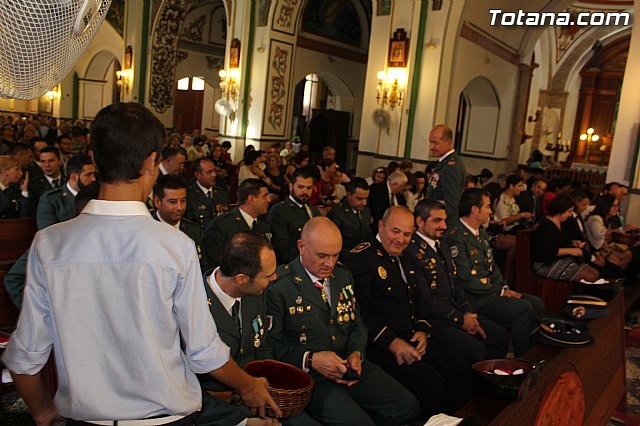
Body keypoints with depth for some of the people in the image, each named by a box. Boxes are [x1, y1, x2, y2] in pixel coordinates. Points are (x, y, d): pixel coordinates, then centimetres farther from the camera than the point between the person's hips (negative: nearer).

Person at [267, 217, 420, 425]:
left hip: (348, 365, 7)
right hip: (307, 375, -6)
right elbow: (269, 344, -11)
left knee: (407, 406, -6)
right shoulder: (278, 285, -12)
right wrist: (310, 360, -22)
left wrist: (356, 353, -3)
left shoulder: (343, 275, 11)